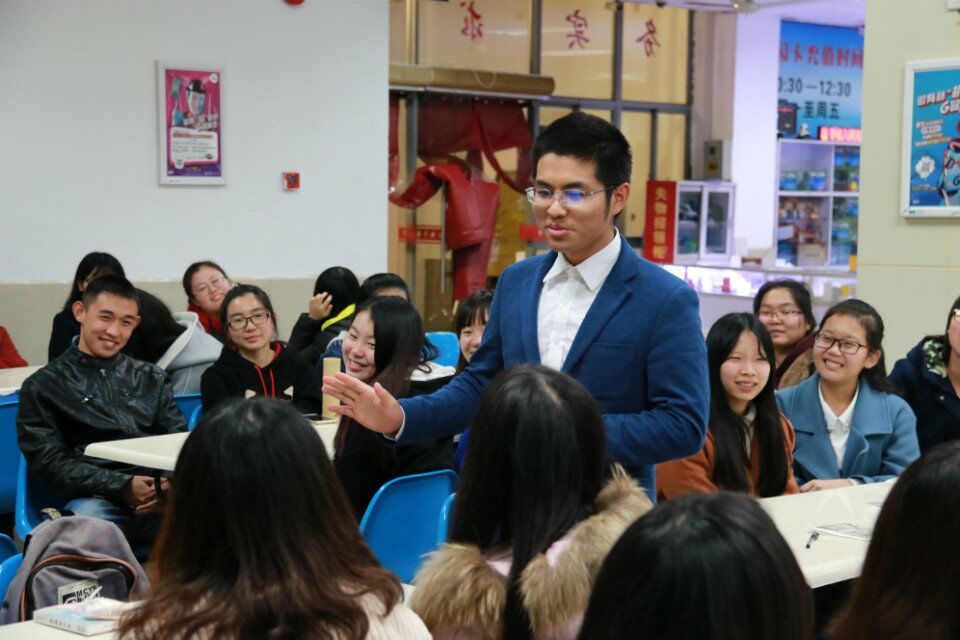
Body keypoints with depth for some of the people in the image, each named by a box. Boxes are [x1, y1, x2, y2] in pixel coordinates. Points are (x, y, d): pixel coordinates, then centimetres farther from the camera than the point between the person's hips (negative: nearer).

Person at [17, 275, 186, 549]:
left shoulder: (152, 378, 26)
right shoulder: (43, 386, 15)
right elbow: (48, 463, 3)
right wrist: (121, 486, -12)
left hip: (161, 496, 3)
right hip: (93, 499, -3)